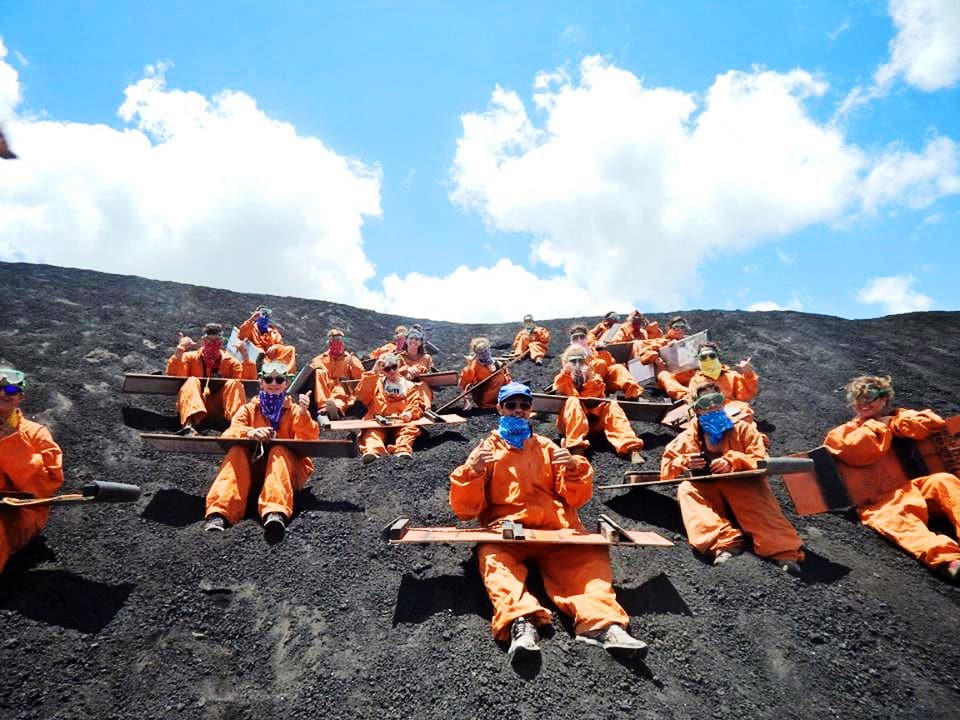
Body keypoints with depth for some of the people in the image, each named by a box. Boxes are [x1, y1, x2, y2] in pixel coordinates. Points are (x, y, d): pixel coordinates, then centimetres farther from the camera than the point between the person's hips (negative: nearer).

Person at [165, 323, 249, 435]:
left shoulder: (229, 361, 12)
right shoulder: (191, 357, 11)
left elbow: (249, 378, -3)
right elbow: (173, 375, -6)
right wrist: (180, 349, -12)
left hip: (221, 406, 0)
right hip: (195, 406, 0)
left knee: (233, 383, -22)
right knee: (192, 381, -26)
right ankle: (189, 425, -52)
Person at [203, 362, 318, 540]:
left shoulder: (294, 410, 7)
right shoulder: (249, 409, 10)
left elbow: (310, 439, -9)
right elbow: (229, 433, -9)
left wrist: (303, 413, -28)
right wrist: (250, 432, -32)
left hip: (286, 467, -1)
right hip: (251, 467, 2)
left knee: (279, 450, -32)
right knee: (237, 451, -26)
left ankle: (276, 512, -56)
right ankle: (219, 512, -40)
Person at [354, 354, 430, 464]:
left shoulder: (410, 386, 24)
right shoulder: (377, 383, 26)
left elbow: (416, 404, 12)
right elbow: (361, 394, 10)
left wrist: (410, 413, -13)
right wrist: (373, 372, 5)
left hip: (402, 421, -1)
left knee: (409, 429, -35)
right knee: (372, 431, -34)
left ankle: (403, 451, -60)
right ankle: (372, 451, -61)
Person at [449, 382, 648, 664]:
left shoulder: (547, 447, 21)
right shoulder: (486, 449, 14)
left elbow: (576, 499, 16)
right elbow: (465, 510, 6)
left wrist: (574, 468, -3)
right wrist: (473, 471, -10)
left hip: (556, 531, 3)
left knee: (590, 556, -23)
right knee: (494, 559, -32)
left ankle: (602, 622, -38)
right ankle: (521, 623, -48)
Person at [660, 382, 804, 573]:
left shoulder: (743, 430, 7)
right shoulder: (688, 438, 11)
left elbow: (762, 463, -4)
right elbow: (666, 469, 9)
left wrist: (733, 461, -22)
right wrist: (684, 463, -12)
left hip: (743, 486, -2)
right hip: (707, 492, 2)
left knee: (757, 499, -34)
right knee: (686, 489, -27)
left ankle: (784, 551, -53)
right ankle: (724, 542, -48)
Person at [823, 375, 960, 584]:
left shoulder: (897, 417, 27)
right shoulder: (847, 431, 20)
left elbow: (935, 423, 8)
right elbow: (856, 450, -5)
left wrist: (894, 423, 4)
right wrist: (880, 426, 6)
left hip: (912, 487, 3)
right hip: (878, 501, -3)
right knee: (895, 518, -35)